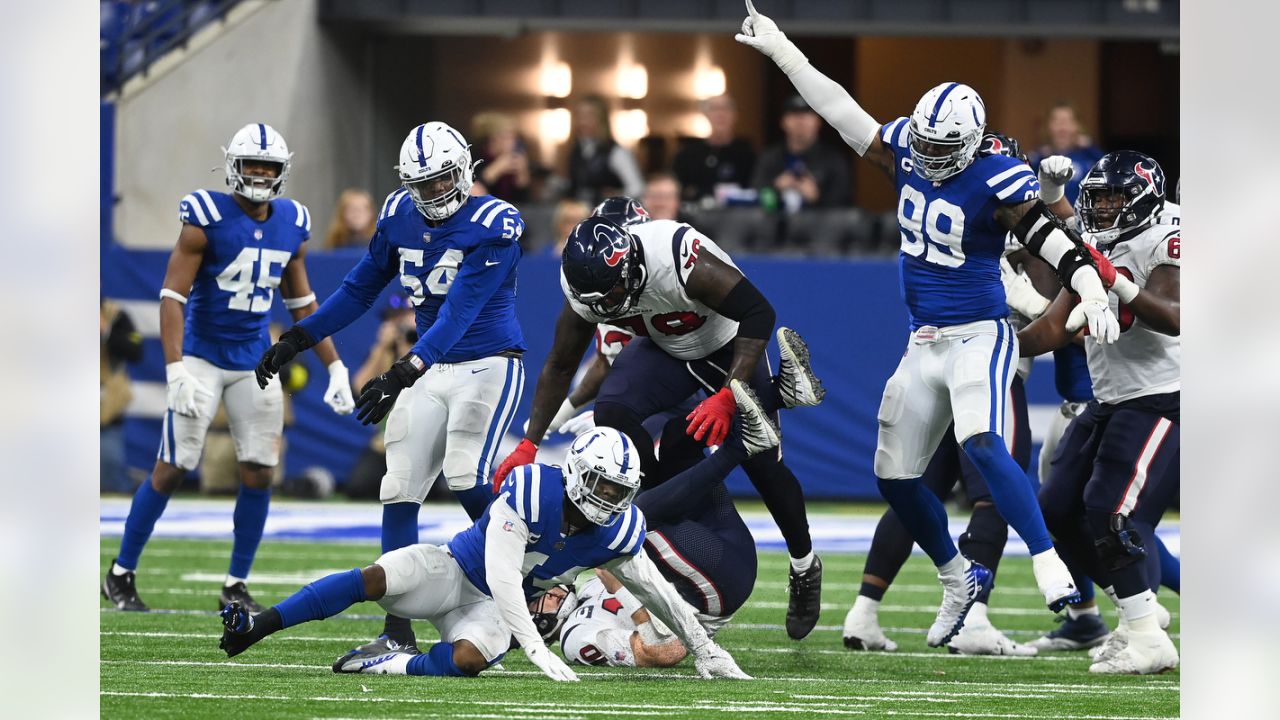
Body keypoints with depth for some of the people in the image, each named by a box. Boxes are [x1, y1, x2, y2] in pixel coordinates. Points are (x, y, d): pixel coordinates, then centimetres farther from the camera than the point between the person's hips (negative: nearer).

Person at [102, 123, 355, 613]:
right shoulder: (207, 218, -13)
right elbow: (173, 296, -15)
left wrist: (335, 367, 12)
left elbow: (302, 304, 16)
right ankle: (121, 575, 8)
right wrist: (175, 370, -24)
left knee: (259, 473, 0)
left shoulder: (291, 226, 4)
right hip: (202, 359, -5)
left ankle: (236, 586, 12)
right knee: (171, 469, -5)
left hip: (255, 365, 5)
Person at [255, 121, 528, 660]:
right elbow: (360, 289, 16)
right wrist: (297, 339, 8)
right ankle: (398, 631, 1)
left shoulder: (494, 225, -17)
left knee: (466, 477, -23)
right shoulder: (399, 217, 3)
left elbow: (459, 311, -26)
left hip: (487, 364, -6)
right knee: (399, 490, -3)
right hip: (428, 371, 6)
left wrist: (403, 372, -35)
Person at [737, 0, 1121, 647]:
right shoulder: (906, 151, 1)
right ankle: (959, 579, 30)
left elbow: (1052, 239, -28)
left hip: (979, 338, -7)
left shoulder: (996, 182, -18)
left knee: (981, 445, -31)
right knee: (894, 474, 10)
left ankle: (1049, 566, -30)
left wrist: (1092, 292, -45)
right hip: (924, 345, 7)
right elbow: (843, 114, 9)